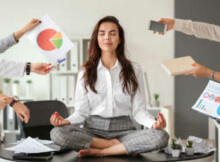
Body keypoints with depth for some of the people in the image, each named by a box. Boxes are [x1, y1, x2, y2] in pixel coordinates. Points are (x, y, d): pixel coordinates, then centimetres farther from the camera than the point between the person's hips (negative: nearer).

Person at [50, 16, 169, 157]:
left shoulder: (134, 70, 8)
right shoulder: (86, 72, 9)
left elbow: (138, 110, 4)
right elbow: (82, 112, 5)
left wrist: (154, 123, -17)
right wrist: (66, 121, -16)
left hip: (123, 130, 0)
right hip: (93, 130, 0)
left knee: (161, 136, -30)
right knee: (58, 133, -31)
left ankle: (98, 151, -22)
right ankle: (123, 147, -18)